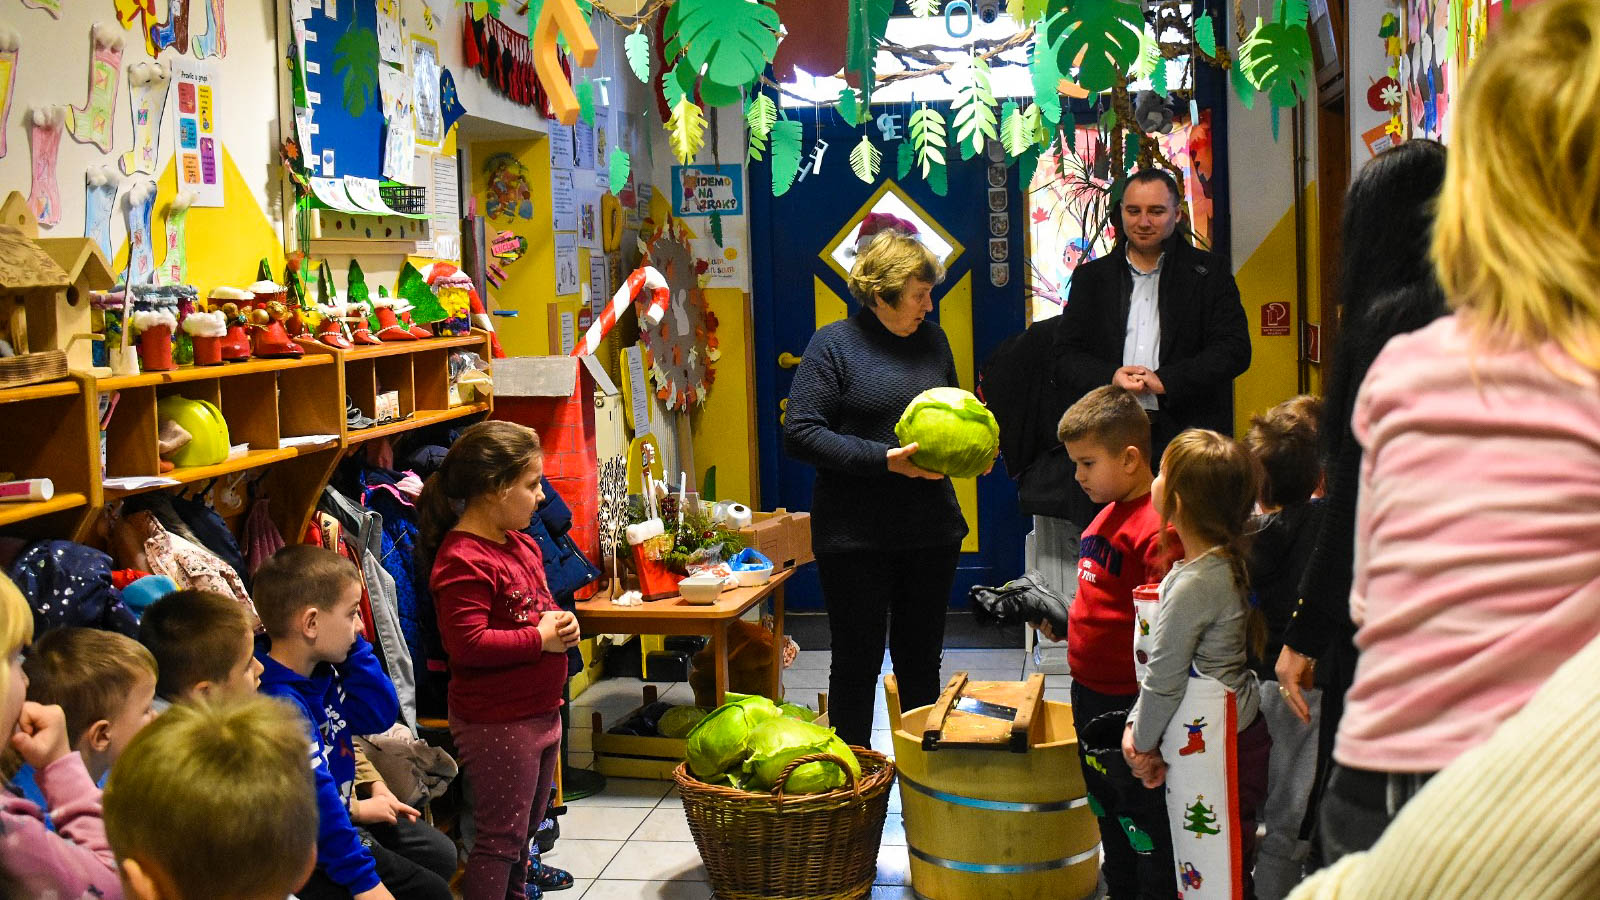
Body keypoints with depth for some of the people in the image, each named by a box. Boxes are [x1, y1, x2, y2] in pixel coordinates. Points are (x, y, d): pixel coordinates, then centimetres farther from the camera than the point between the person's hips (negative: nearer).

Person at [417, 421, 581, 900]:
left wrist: (560, 622, 2)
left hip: (540, 711, 10)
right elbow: (468, 645, -29)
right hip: (496, 722, -10)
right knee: (501, 833, -1)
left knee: (529, 817, 26)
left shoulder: (520, 544, 9)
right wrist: (540, 639, -22)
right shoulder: (462, 560, -22)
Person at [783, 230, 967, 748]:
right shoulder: (834, 345, -6)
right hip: (857, 535, -5)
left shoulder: (933, 341, 10)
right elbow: (800, 434, -13)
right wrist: (884, 458, -21)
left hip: (932, 530, 5)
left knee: (922, 661, 14)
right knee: (857, 664, 5)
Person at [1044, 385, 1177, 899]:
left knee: (1141, 815, 1)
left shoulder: (1154, 528, -21)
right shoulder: (1107, 516, 10)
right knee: (1106, 808, 22)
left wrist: (1143, 717, -25)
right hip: (1091, 693, 10)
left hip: (1129, 702, -10)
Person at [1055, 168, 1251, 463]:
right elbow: (1066, 353, 12)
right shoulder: (1090, 277, 15)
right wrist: (1109, 377, -9)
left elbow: (1235, 349, -1)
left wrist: (1166, 380, -13)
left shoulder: (1211, 272, 8)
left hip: (1190, 433, -1)